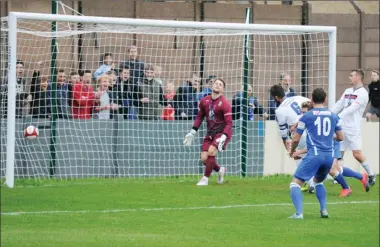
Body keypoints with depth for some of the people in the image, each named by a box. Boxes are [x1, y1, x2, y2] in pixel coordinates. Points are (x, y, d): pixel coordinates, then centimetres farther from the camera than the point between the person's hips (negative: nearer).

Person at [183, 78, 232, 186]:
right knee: (204, 158, -5)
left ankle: (205, 179, -9)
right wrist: (193, 132, 12)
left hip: (222, 132, -6)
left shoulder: (224, 103, -14)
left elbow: (229, 123, -16)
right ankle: (220, 170, 24)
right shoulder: (204, 101, 3)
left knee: (211, 151, -24)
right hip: (210, 133, 6)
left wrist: (223, 137, -27)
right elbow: (200, 116, 17)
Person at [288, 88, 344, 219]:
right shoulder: (333, 116, 10)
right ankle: (324, 210, 14)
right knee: (318, 181, 29)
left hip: (314, 154, -5)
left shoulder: (307, 116, 0)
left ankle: (299, 213, -20)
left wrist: (292, 151, 24)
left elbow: (296, 139, 4)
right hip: (329, 155, 5)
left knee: (296, 182, -2)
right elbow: (341, 137, 16)